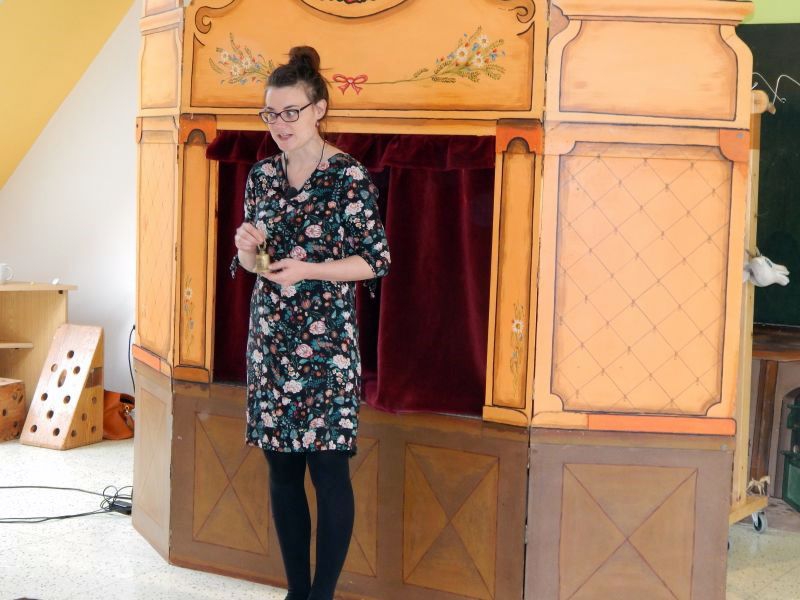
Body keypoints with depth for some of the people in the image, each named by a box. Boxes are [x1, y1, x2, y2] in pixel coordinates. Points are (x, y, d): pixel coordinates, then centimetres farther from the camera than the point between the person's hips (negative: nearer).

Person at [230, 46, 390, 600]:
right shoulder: (262, 175, 8)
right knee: (282, 470, 10)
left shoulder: (349, 176, -9)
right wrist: (248, 250, -8)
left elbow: (377, 261, -9)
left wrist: (306, 269, -19)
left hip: (325, 342, -5)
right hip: (270, 338, 6)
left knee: (329, 470, -3)